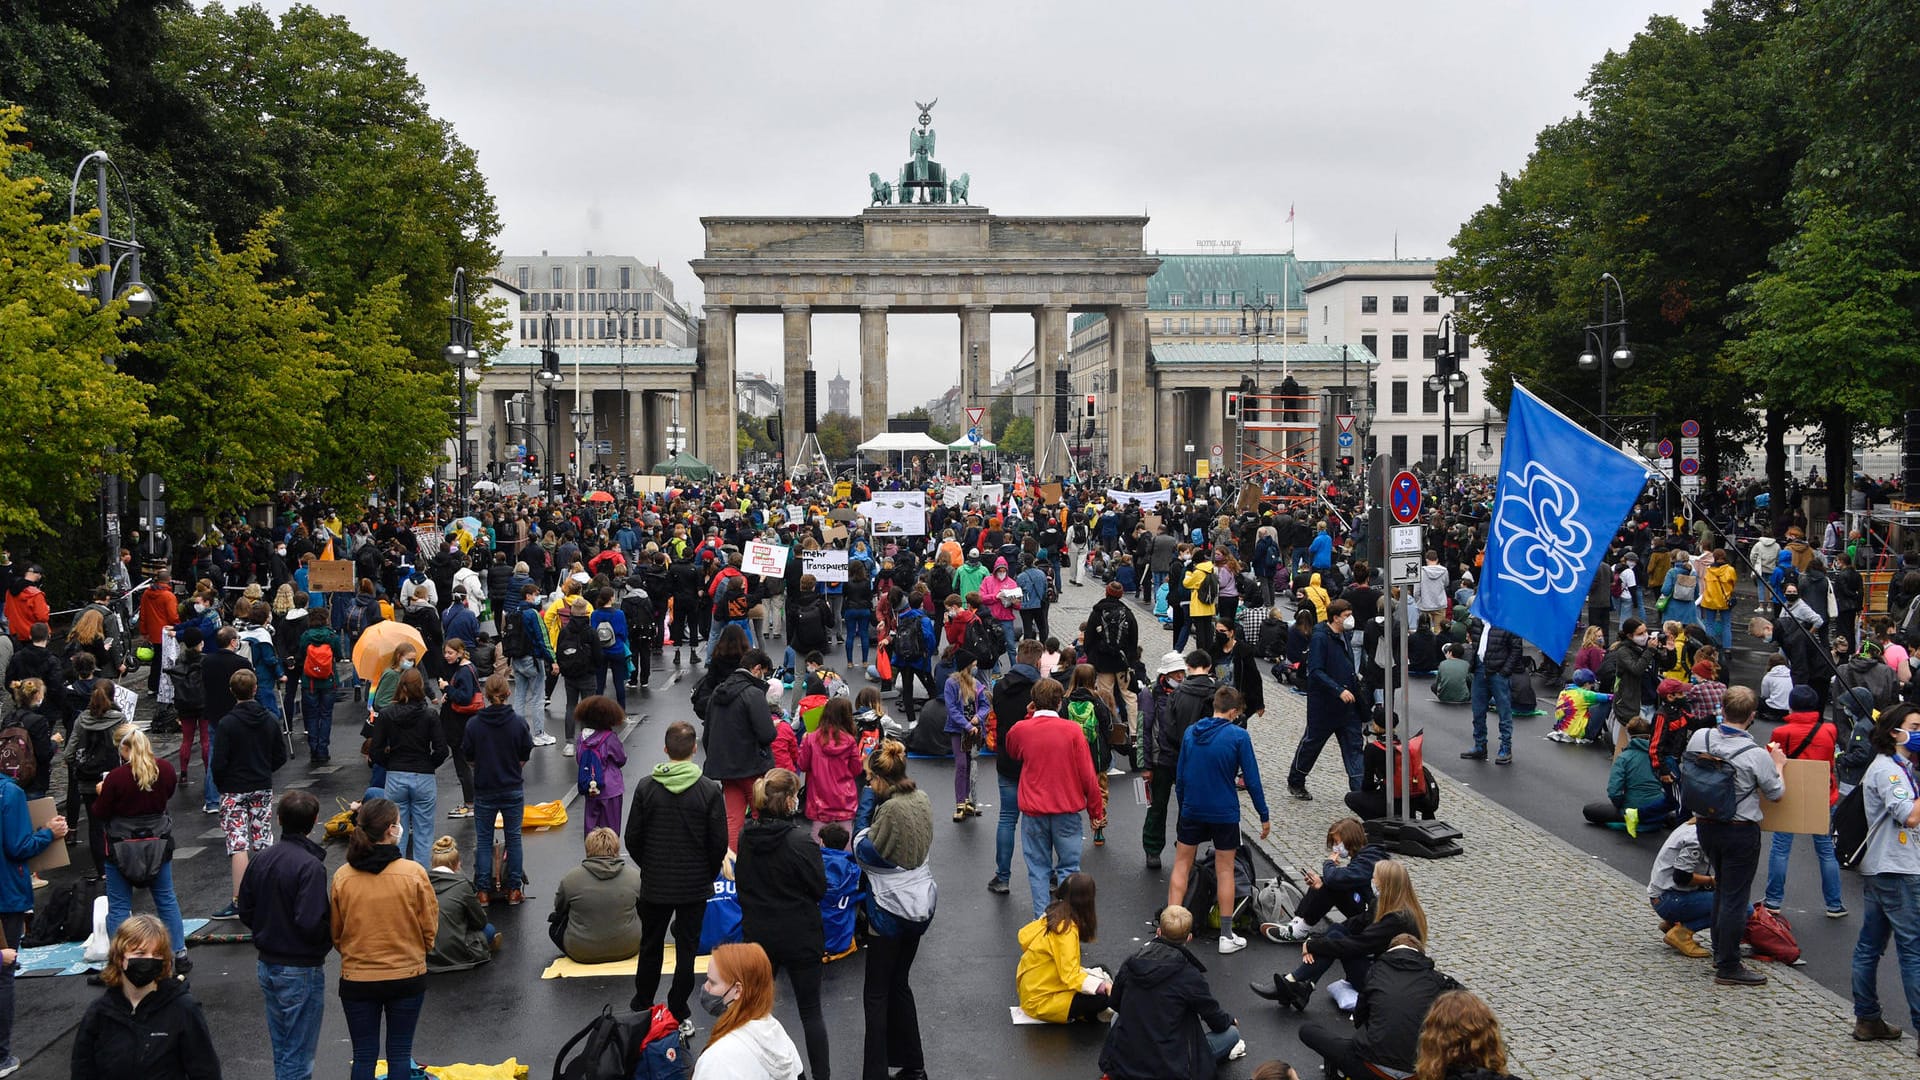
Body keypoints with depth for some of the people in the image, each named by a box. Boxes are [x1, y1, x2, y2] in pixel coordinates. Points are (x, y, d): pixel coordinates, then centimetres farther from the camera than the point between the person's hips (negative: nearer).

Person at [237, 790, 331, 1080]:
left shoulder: (261, 860, 2)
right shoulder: (311, 866, -21)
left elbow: (245, 912, 8)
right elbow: (311, 924, -26)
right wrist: (332, 936, -7)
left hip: (267, 966, 7)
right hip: (301, 970, -7)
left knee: (281, 1048, 20)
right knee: (299, 1055, 3)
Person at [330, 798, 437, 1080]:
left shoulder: (342, 877, -9)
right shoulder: (413, 873, -15)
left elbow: (336, 933, 3)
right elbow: (430, 927, -5)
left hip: (356, 979, 1)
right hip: (407, 977, -1)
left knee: (363, 1055, 12)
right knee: (400, 1052, 12)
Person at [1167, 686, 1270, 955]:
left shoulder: (1190, 733, 1)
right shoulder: (1238, 736, -12)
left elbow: (1180, 777, 7)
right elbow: (1251, 779, -10)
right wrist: (1264, 816, -1)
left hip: (1192, 811, 3)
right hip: (1225, 813, -3)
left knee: (1181, 865, 14)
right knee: (1224, 871, 8)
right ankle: (1226, 936, 13)